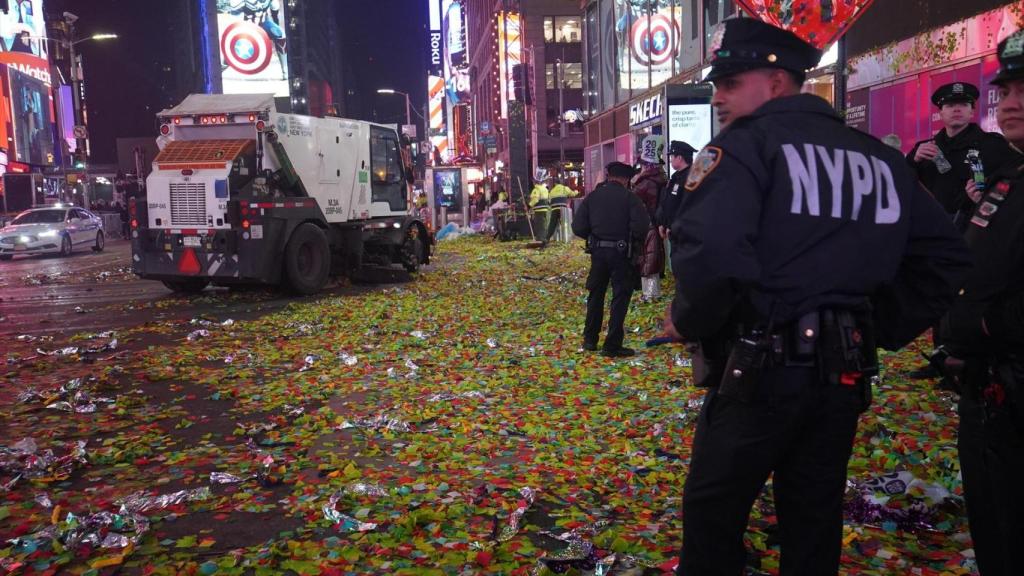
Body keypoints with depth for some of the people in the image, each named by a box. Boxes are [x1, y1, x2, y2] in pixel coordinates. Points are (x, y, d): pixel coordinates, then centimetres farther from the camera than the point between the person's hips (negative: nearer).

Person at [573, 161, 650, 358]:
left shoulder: (592, 196, 1)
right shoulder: (630, 198, -9)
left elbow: (578, 227, -4)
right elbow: (641, 227, -18)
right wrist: (632, 239, 3)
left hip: (598, 251, 4)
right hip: (621, 253, -4)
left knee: (596, 295, 18)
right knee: (620, 298, 4)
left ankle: (590, 339, 25)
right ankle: (612, 345, 3)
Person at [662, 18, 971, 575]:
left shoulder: (744, 146, -10)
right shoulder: (880, 158, 13)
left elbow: (711, 254, -27)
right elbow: (945, 256, 15)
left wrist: (687, 322, -10)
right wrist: (885, 329, 15)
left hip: (759, 369, -7)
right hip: (845, 373, 7)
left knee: (713, 510, 9)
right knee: (815, 516, 19)